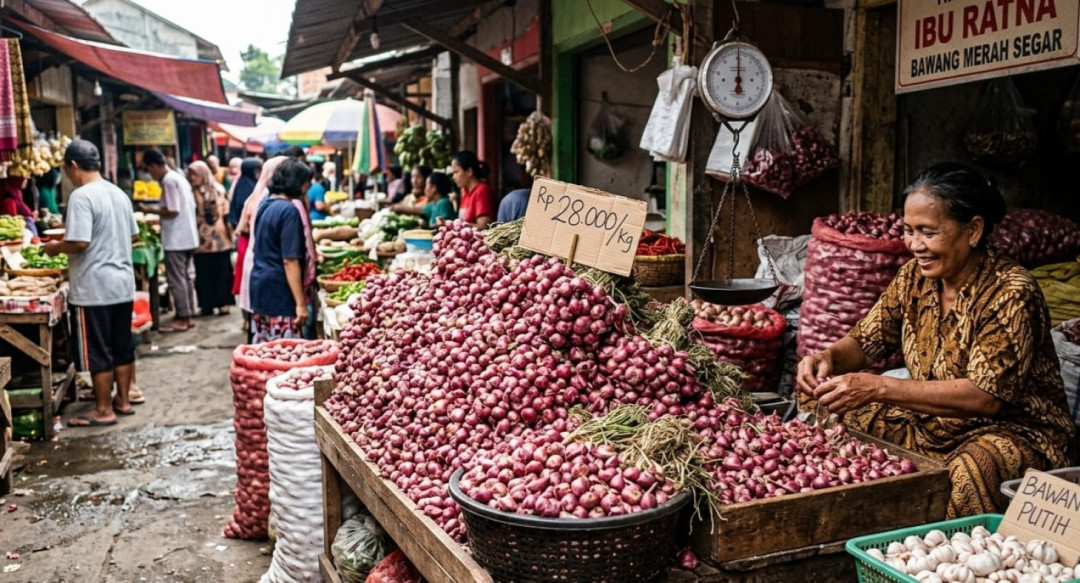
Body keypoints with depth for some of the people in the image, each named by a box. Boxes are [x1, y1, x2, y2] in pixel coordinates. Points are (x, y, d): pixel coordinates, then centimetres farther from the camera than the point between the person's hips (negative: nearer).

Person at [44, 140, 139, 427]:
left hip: (94, 288, -8)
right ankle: (123, 400, 25)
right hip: (122, 283, 8)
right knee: (122, 345, 15)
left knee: (97, 351, 2)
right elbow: (133, 236, 17)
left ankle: (103, 410, 10)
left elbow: (79, 243, -22)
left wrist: (55, 247, -4)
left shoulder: (81, 196, -16)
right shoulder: (118, 193, 9)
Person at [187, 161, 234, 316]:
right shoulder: (192, 193, 7)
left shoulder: (218, 190, 2)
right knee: (204, 274, 4)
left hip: (220, 239, -2)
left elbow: (226, 214, 1)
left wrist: (229, 234, -2)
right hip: (201, 241, 2)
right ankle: (207, 305, 8)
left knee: (221, 272, 2)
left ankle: (223, 303, 8)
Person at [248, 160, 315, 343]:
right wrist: (300, 303, -19)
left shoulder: (265, 203, 10)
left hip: (260, 286, 9)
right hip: (279, 291, -9)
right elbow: (290, 260, -20)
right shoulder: (289, 210, -16)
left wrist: (309, 253, 33)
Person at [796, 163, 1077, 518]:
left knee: (969, 471, -39)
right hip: (932, 423, 7)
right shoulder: (915, 276, -1)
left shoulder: (1011, 292, -20)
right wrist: (828, 357, -20)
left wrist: (878, 387, -35)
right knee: (832, 415, -8)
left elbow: (986, 396, -28)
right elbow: (866, 341, 5)